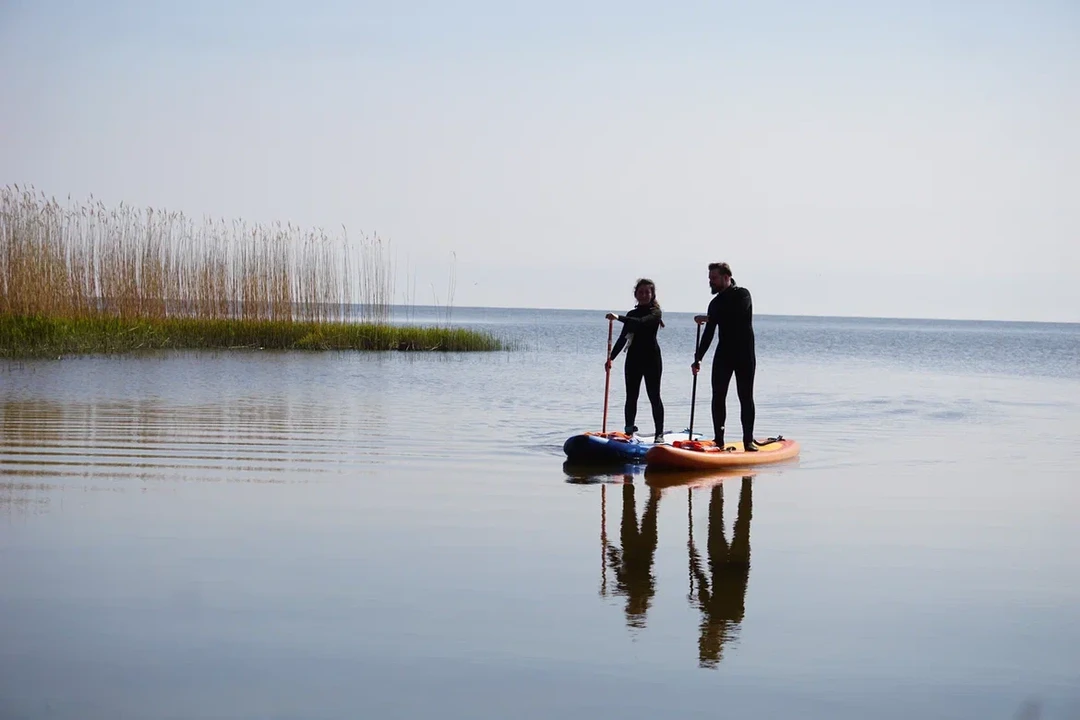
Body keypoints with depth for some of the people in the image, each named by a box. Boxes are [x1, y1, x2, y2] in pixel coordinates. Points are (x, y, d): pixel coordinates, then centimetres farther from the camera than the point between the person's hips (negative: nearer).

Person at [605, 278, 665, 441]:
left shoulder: (655, 312, -3)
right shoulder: (631, 315, 14)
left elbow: (641, 322, -23)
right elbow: (623, 338, 16)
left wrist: (619, 317, -31)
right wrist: (611, 357, 7)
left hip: (651, 359, -5)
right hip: (633, 359, 5)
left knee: (654, 396, -5)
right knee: (631, 397, 3)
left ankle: (659, 433, -3)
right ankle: (629, 431, 5)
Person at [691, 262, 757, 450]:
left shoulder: (742, 295, -5)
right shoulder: (716, 303, 12)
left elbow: (738, 314, -26)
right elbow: (708, 334, 15)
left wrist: (709, 318, -25)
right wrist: (698, 358, 9)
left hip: (744, 355, -5)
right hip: (723, 356, 5)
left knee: (746, 398, -3)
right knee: (718, 397, -1)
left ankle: (748, 441, 1)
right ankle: (719, 441, 3)